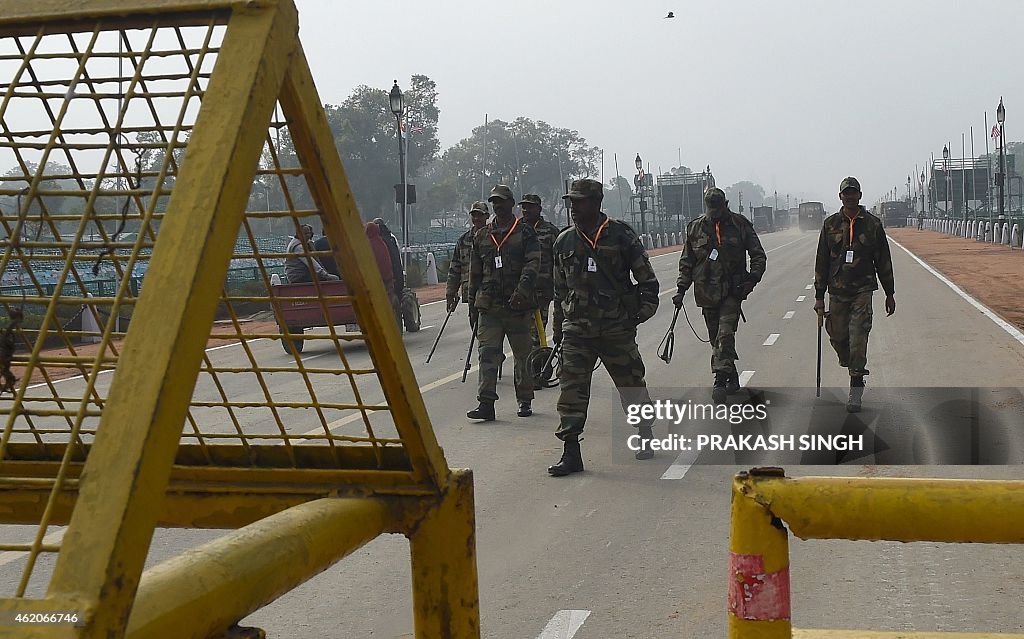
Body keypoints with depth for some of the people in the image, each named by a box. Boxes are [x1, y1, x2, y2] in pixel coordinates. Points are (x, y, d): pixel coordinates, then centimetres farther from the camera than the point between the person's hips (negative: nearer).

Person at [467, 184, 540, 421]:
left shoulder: (525, 233, 2)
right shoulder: (481, 236, 14)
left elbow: (533, 264, -10)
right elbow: (475, 270, 19)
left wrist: (522, 290, -24)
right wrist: (473, 299, 17)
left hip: (518, 306, -2)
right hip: (489, 306, 3)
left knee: (522, 355, 8)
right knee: (487, 354, -7)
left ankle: (525, 401, 21)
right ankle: (486, 403, -10)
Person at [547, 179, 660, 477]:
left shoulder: (621, 235, -3)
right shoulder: (564, 241, 7)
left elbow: (646, 277, 4)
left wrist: (644, 309, -3)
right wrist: (559, 323, 17)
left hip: (617, 327, -2)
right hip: (577, 329, 2)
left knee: (631, 384, 12)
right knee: (571, 389, -8)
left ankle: (645, 436, 35)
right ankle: (571, 453, -7)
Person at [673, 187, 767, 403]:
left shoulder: (740, 225, 0)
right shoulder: (695, 228, 6)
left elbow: (758, 256, 6)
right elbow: (686, 262, 13)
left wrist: (752, 278, -9)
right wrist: (681, 289, 6)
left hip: (732, 290, -3)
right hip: (707, 292, 3)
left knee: (725, 335, -17)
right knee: (716, 338, 7)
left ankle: (721, 380, -19)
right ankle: (732, 379, 21)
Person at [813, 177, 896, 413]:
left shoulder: (872, 224, 4)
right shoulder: (830, 224, 7)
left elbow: (883, 261, 10)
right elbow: (822, 261, 9)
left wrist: (889, 294, 9)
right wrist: (819, 295, 6)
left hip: (863, 290, -2)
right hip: (837, 291, 2)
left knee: (858, 338, -9)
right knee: (837, 336, 4)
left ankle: (855, 393, -5)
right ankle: (855, 369, 34)